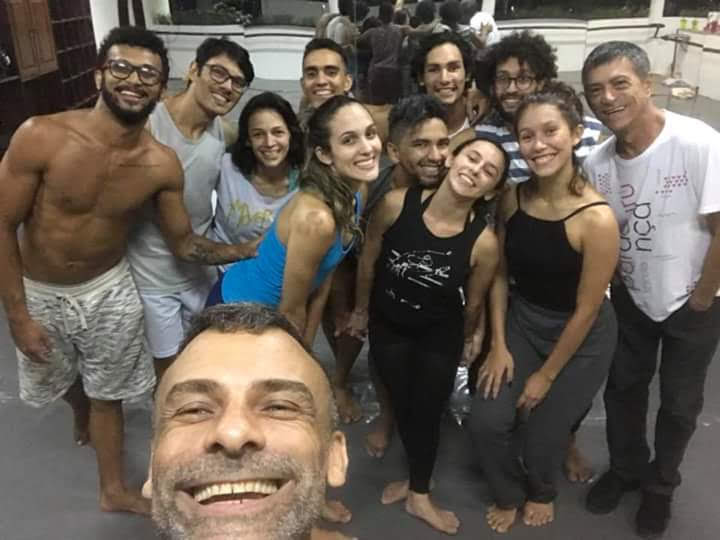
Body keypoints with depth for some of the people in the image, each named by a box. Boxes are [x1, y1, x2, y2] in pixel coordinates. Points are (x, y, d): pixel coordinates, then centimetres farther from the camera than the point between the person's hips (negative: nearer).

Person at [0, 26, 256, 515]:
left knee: (107, 393, 16)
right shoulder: (41, 137, -26)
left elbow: (184, 243, -6)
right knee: (60, 380, 25)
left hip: (109, 290, 1)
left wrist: (253, 249, -17)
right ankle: (83, 416, 62)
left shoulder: (162, 165, -18)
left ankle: (115, 491, 38)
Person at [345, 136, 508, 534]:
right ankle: (415, 479, 49)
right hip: (387, 325, 2)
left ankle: (419, 494, 43)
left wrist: (466, 341, 7)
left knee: (427, 411, 15)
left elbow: (473, 302, -9)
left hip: (440, 335, -1)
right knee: (401, 404, 20)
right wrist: (361, 311, 4)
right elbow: (368, 259, -8)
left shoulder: (484, 242, -28)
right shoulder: (396, 204, -26)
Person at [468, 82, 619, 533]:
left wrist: (547, 376, -9)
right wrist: (499, 345, -3)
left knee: (542, 433, 8)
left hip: (580, 337, -4)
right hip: (521, 320, 4)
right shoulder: (512, 198, -12)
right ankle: (509, 495, 34)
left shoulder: (597, 219, -28)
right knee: (487, 423, -1)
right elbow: (501, 274, 0)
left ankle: (542, 492, 48)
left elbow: (586, 309, -18)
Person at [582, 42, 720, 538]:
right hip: (630, 299, 3)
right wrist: (616, 286, -2)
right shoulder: (596, 163, -13)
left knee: (680, 404, 14)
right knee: (623, 389, 18)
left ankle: (661, 486, 41)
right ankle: (626, 468, 45)